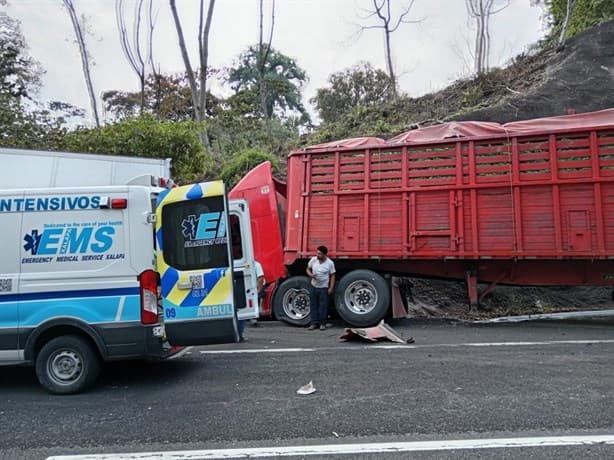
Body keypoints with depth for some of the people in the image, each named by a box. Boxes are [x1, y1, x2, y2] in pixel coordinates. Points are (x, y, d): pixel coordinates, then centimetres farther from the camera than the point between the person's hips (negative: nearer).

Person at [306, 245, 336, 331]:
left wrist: (331, 288, -9)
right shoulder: (313, 260, -5)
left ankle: (322, 323, 14)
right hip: (314, 286, 3)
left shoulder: (330, 263, -11)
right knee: (313, 305, 7)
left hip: (324, 287, -3)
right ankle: (314, 323, 17)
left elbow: (332, 276, -5)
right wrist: (310, 275, -13)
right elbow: (308, 269, 9)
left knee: (323, 306, 1)